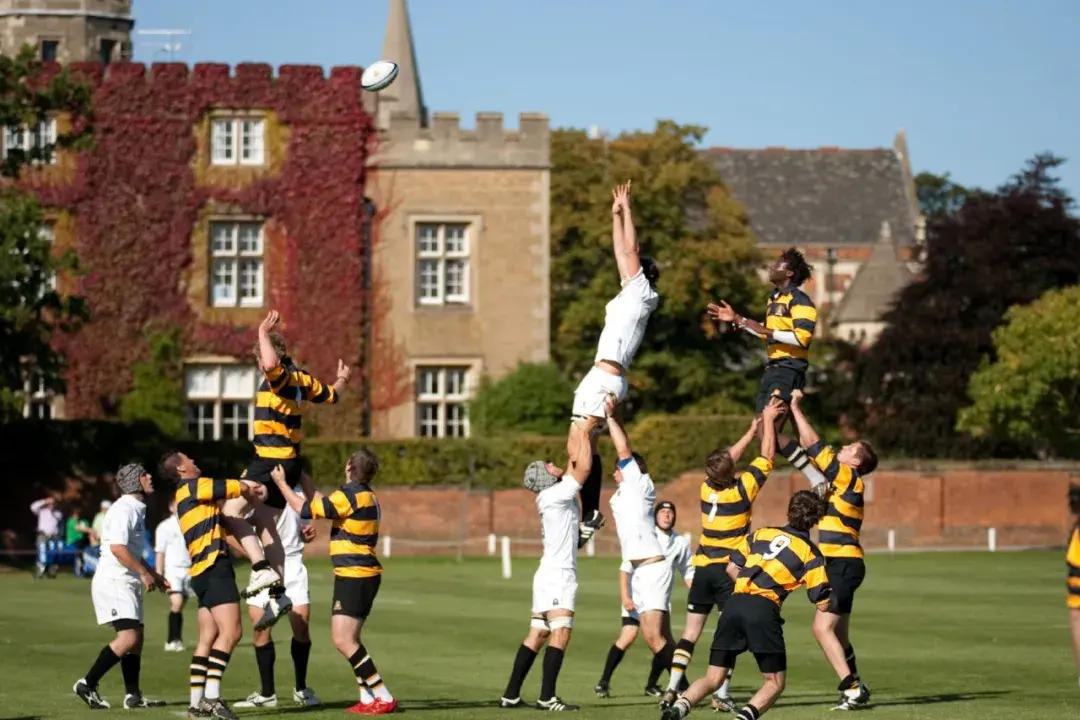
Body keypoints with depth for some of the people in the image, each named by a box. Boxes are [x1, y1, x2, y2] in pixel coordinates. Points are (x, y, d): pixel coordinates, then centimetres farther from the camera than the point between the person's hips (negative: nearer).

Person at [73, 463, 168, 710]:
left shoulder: (137, 510, 18)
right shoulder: (123, 509, -13)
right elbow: (117, 547, -24)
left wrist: (155, 576, 24)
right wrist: (144, 573, -19)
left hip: (128, 583, 10)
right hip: (114, 581, -10)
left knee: (136, 638, 9)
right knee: (128, 637, -19)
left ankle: (133, 695, 12)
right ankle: (87, 684, -15)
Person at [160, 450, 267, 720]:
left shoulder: (188, 493, 23)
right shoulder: (194, 486, -6)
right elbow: (242, 488, -3)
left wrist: (247, 488, 8)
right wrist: (253, 492, 17)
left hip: (203, 572, 10)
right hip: (214, 568, -10)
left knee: (208, 638, 7)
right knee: (231, 631, -15)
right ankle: (212, 695, -22)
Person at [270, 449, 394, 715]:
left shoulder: (351, 495, -15)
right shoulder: (367, 496, 14)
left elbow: (306, 509, -13)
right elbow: (322, 502, 27)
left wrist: (281, 483, -1)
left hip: (354, 576, -10)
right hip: (363, 575, 10)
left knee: (343, 640, -11)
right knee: (349, 640, 15)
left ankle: (384, 698, -11)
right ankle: (368, 698, 14)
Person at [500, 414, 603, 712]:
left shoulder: (557, 494, 14)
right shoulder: (554, 495, -10)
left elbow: (575, 459, 21)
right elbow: (584, 466, -14)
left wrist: (579, 428, 16)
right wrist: (585, 432, -5)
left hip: (550, 575, 9)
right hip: (558, 575, -9)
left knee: (537, 635, 7)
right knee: (560, 633, -14)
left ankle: (511, 695, 5)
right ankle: (547, 697, -20)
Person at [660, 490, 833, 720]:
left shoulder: (761, 534, 19)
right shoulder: (810, 553, 8)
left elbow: (731, 568, 19)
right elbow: (822, 604, 6)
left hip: (735, 604, 4)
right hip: (764, 610, -4)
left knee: (713, 679, 10)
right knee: (775, 683, 8)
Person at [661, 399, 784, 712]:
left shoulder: (707, 487, 2)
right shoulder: (742, 489, -10)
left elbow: (729, 457, 20)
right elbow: (767, 454, -1)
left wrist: (753, 429, 25)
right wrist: (768, 420, 10)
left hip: (703, 568, 4)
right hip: (730, 570, -4)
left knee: (691, 632, 7)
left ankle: (672, 689, -1)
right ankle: (722, 694, -8)